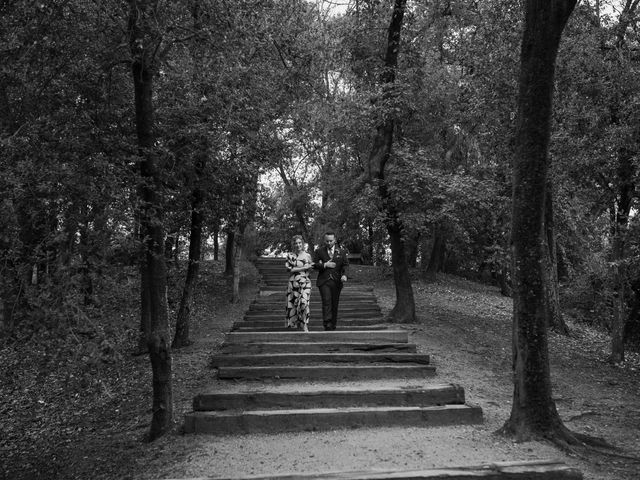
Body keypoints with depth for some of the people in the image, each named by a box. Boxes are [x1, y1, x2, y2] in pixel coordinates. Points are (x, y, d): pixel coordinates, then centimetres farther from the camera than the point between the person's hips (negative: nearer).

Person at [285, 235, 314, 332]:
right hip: (293, 283, 1)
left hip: (305, 282, -1)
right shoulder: (290, 256, 5)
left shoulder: (307, 255, 8)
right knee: (293, 303, 2)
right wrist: (304, 268, -11)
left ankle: (305, 326, -7)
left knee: (304, 303, -16)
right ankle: (296, 324, 18)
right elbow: (289, 269, -7)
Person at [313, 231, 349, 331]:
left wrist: (344, 275, -16)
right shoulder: (319, 251, 5)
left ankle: (333, 325, 16)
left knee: (335, 304, 6)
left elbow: (345, 265, 3)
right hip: (324, 281, -2)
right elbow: (314, 265, 3)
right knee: (326, 301, -16)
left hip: (337, 281, 2)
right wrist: (325, 265, -14)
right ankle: (327, 323, -19)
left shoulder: (342, 251, 7)